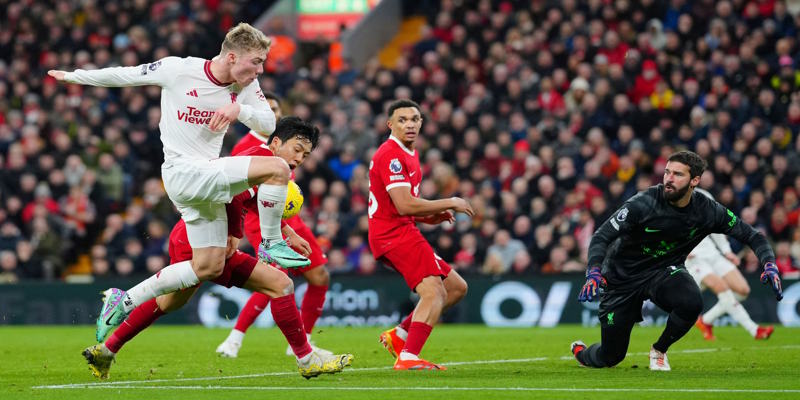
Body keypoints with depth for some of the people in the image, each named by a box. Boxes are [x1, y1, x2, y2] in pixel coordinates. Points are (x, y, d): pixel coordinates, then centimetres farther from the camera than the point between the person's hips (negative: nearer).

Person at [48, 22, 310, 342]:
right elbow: (125, 75, -1)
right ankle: (271, 244, -6)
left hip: (207, 179, 8)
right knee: (277, 168, -21)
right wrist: (73, 76, 10)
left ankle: (124, 301, 17)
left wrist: (239, 109, -21)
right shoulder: (178, 70, -13)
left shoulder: (246, 86, 3)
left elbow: (268, 124, -1)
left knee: (209, 268, 8)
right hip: (182, 172, -8)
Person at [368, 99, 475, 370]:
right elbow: (404, 205, -23)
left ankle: (400, 335, 12)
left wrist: (431, 216, 10)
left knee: (456, 287, 13)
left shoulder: (409, 154, 19)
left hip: (401, 232, 10)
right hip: (394, 233, -10)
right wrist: (450, 203, -12)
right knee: (434, 292, -23)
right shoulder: (391, 155, -14)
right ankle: (408, 357, -30)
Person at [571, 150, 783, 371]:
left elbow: (751, 235, -5)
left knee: (692, 303, -34)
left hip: (664, 271, 2)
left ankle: (659, 351, -2)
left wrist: (769, 264, -23)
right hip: (622, 276, -2)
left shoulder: (707, 210, -14)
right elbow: (602, 236, -25)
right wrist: (594, 272, -42)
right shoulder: (644, 203, -24)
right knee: (610, 357, 2)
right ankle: (580, 352, 43)